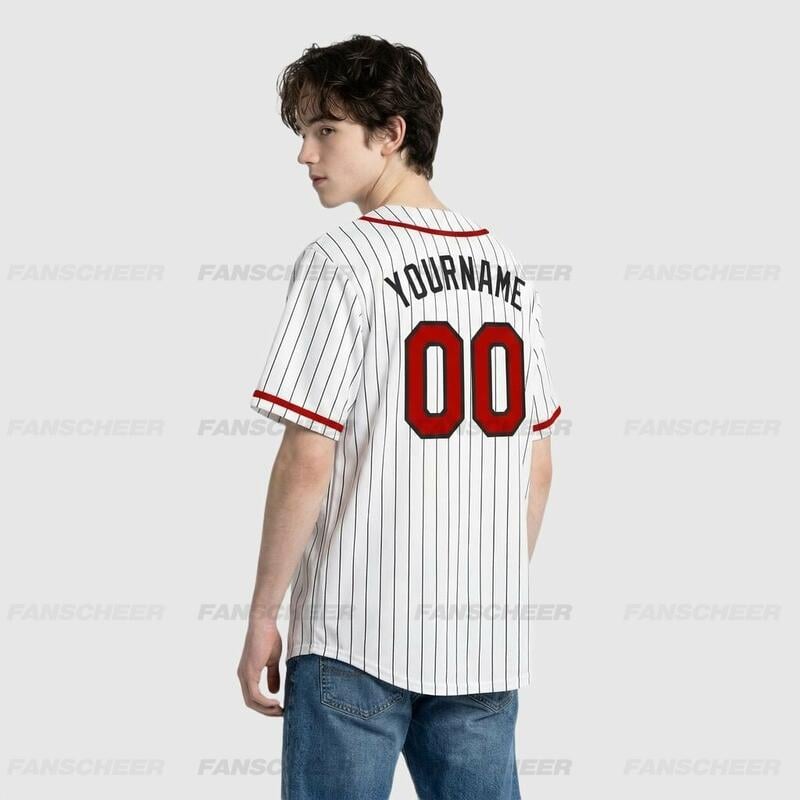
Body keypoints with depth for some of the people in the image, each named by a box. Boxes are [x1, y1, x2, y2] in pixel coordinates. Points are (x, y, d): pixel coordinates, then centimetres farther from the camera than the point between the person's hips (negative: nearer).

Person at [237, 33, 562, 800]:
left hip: (358, 633, -6)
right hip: (489, 641, 6)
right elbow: (538, 462, 12)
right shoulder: (504, 269, 9)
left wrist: (261, 617, -5)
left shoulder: (340, 263, -10)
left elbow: (308, 459, -14)